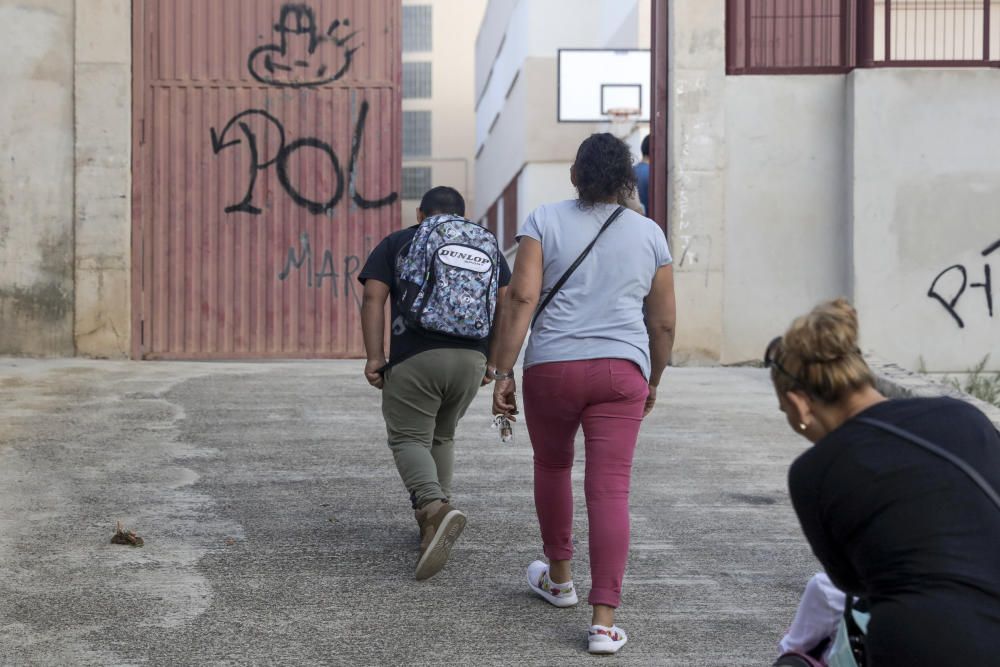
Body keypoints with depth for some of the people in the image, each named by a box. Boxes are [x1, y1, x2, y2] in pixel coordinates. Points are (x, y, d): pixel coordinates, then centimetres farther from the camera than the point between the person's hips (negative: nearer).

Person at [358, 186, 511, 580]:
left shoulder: (395, 244, 14)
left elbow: (373, 300, 1)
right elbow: (506, 303, 11)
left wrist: (374, 357, -2)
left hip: (414, 358, -3)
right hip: (471, 358, 3)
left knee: (409, 439, -1)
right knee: (441, 437, 20)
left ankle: (436, 507, -27)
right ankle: (433, 523, 21)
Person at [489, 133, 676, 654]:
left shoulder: (545, 221, 4)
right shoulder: (649, 234, 10)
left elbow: (522, 298, -6)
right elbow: (664, 322, 12)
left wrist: (503, 371, -5)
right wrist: (654, 379, 26)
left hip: (552, 367, 0)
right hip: (622, 370, 1)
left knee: (552, 466, 22)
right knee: (610, 489, -2)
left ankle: (558, 578, 38)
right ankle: (604, 620, -7)